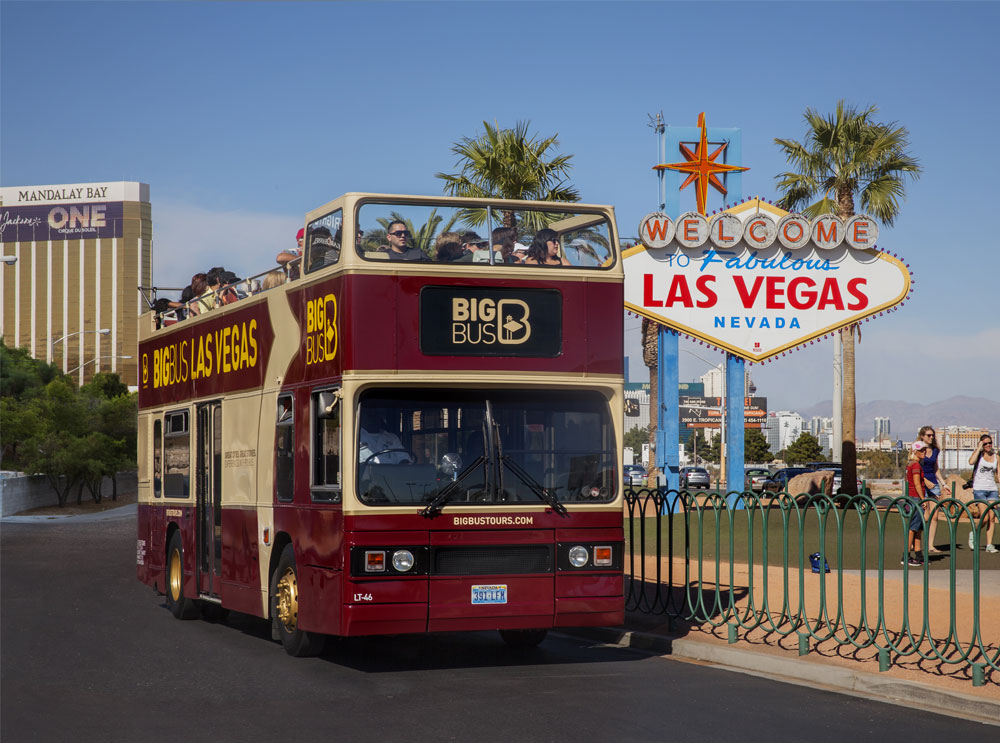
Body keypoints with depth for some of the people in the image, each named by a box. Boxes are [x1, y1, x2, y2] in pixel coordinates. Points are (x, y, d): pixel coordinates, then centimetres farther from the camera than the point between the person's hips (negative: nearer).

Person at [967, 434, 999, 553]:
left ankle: (989, 545, 1)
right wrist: (979, 448, -14)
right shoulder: (978, 454, 0)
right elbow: (971, 462, -23)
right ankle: (973, 532, 16)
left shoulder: (995, 456, 11)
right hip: (979, 489, -4)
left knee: (992, 517, -3)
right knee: (985, 518, -13)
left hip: (992, 489, 4)